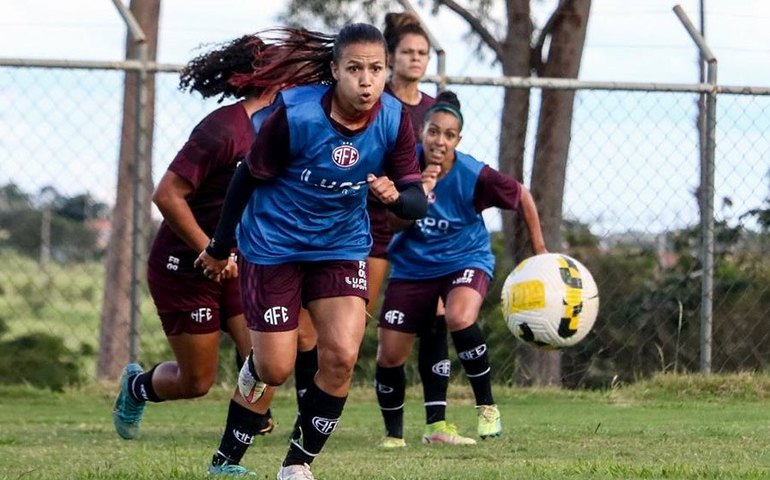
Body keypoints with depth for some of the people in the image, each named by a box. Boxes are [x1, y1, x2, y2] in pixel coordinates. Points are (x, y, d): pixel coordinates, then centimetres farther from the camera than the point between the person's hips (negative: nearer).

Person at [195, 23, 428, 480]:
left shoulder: (394, 120, -15)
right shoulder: (294, 115, -24)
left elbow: (418, 202, -11)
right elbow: (248, 177, -10)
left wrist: (395, 195, -36)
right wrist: (220, 247, 1)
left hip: (343, 246, 3)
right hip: (274, 246, -3)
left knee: (341, 356, -13)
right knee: (276, 370, 1)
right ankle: (255, 366, 42)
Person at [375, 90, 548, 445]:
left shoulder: (474, 176, -22)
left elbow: (522, 196, -4)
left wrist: (539, 250, 2)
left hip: (465, 259, -3)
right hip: (412, 266, 3)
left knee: (460, 319, -35)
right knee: (389, 354, -1)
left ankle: (487, 407, -16)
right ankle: (393, 434, 24)